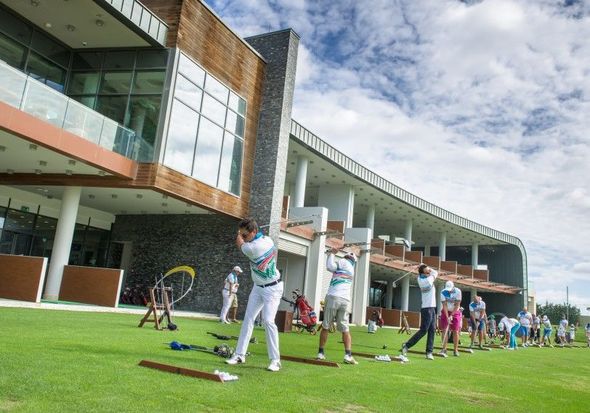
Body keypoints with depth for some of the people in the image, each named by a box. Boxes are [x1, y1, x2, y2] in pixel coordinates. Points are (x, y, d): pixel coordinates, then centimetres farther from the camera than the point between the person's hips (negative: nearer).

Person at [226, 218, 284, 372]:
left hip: (272, 289, -9)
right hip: (258, 287, 9)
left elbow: (239, 243, -8)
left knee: (268, 321, -17)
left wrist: (239, 234, 11)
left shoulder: (253, 248, -29)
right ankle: (240, 354, 8)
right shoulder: (267, 239, -7)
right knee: (248, 318, 4)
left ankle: (275, 360, -9)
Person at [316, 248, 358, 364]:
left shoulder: (343, 262, 3)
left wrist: (331, 254, 6)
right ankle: (348, 355, -5)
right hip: (345, 300, 5)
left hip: (333, 297, -5)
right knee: (345, 329, 6)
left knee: (325, 326, 5)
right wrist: (332, 255, 24)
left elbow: (330, 267, -9)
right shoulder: (352, 269, 21)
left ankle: (321, 353, 8)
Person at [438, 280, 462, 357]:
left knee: (455, 331, -1)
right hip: (446, 312, 1)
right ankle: (444, 349, -6)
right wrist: (447, 317, -23)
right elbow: (444, 305, -17)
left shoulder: (458, 291, -19)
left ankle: (455, 350, 8)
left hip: (455, 312, 0)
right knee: (444, 330, -7)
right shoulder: (443, 292, -16)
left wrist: (451, 315, -19)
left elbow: (457, 305, -17)